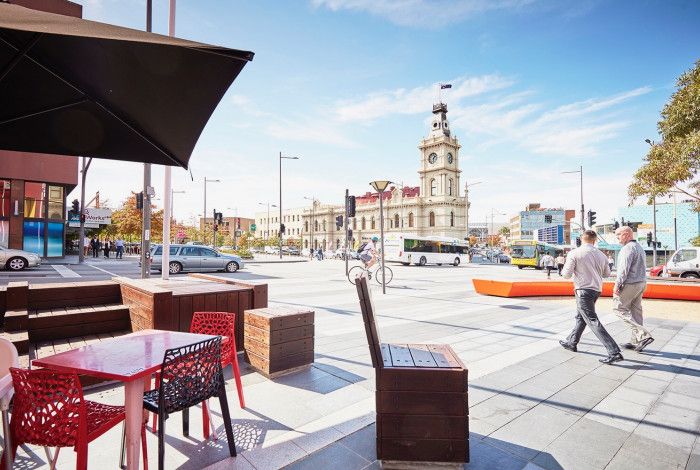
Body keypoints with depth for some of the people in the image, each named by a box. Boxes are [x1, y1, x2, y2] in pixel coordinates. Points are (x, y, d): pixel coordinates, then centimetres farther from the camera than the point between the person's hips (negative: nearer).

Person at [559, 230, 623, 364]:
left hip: (584, 290, -7)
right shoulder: (601, 254, 5)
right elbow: (607, 273, 15)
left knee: (593, 321, -7)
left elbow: (567, 274, -12)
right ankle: (571, 342, 33)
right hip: (596, 290, 7)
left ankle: (614, 352, -11)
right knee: (580, 317, 20)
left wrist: (564, 269, 10)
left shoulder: (574, 253, -12)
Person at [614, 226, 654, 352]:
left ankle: (643, 335, -9)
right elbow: (641, 268, 20)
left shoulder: (628, 248, -15)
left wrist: (617, 284, -19)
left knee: (619, 308, -2)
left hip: (630, 284, -10)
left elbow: (624, 268, -22)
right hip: (641, 283, 10)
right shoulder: (640, 248, 18)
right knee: (635, 311, 11)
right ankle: (636, 341, 15)